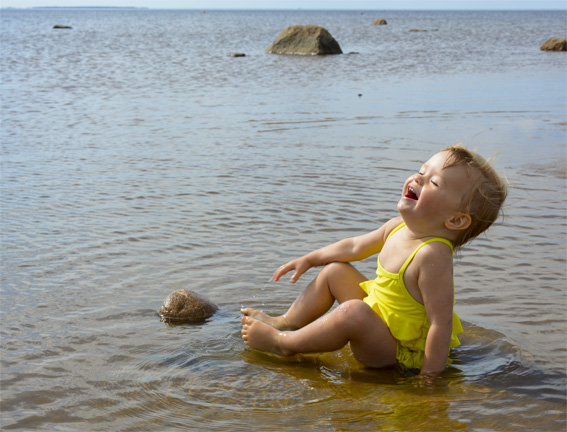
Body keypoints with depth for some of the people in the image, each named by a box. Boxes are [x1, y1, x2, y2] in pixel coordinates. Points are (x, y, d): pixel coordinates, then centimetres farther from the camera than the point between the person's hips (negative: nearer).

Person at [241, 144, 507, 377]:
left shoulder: (432, 255, -32)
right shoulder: (397, 228, -4)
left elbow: (441, 323, -32)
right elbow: (355, 247, 16)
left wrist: (430, 374, -31)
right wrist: (309, 259, 23)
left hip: (402, 352, -9)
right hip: (379, 317, 10)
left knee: (352, 311, -34)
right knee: (335, 271, 16)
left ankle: (283, 343, -11)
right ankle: (287, 322, 27)